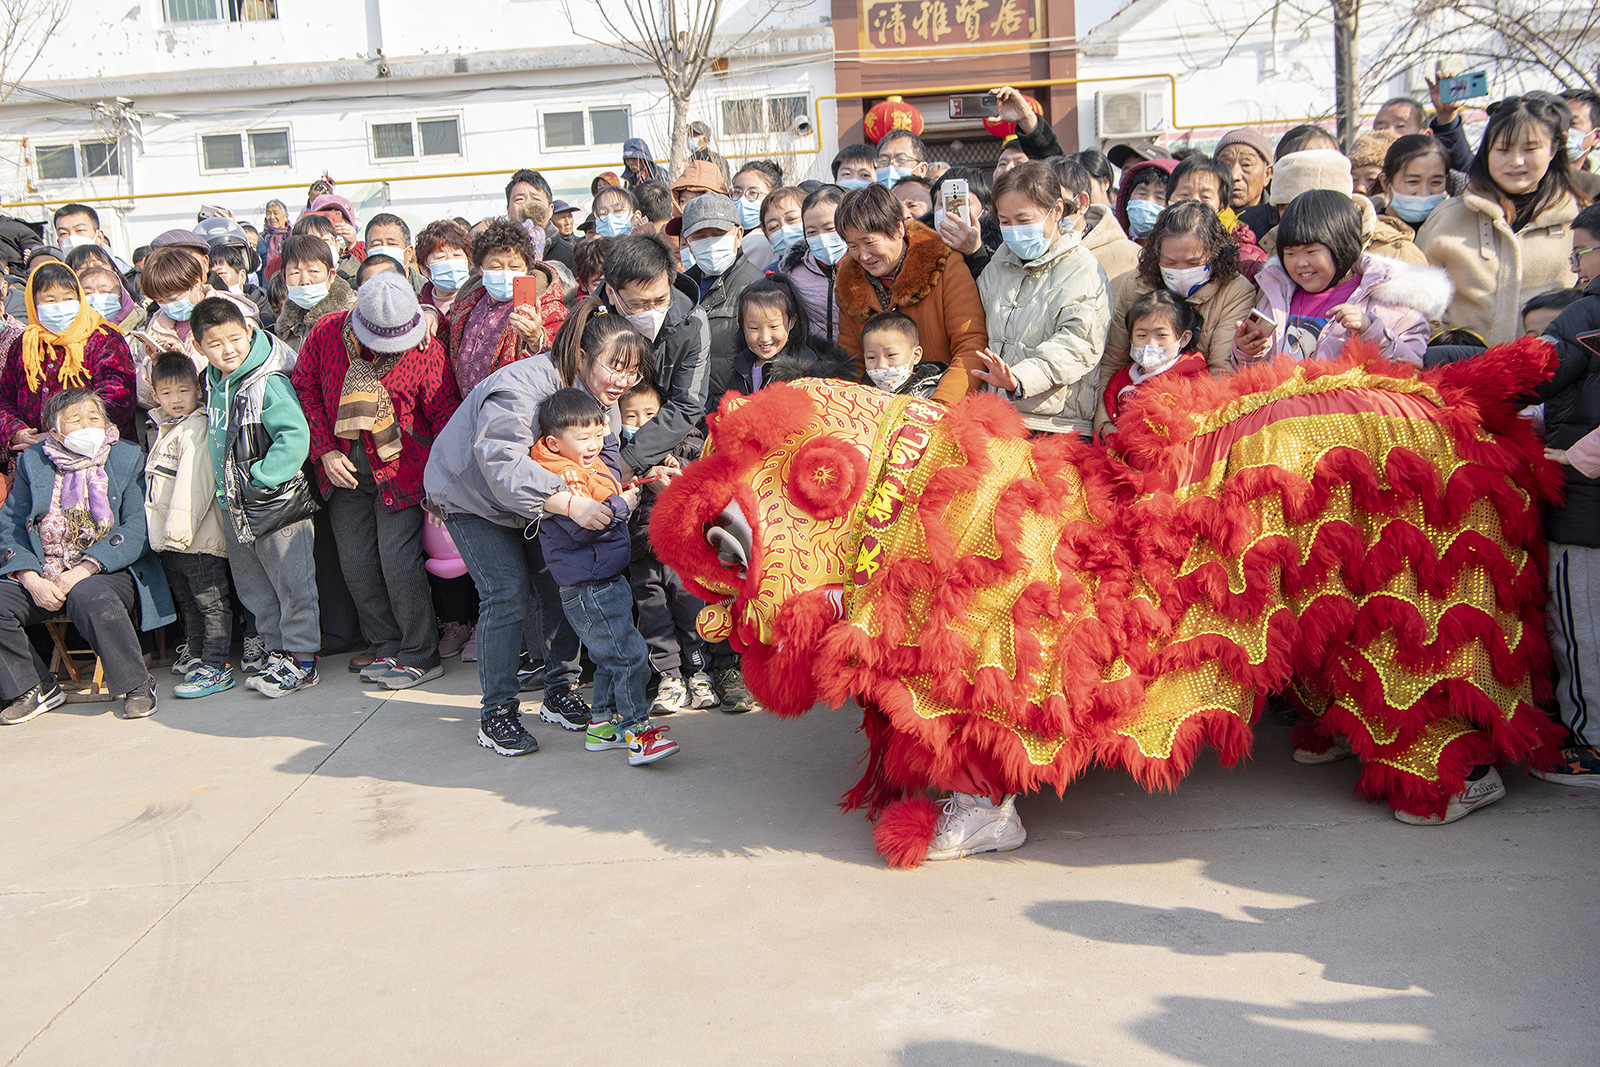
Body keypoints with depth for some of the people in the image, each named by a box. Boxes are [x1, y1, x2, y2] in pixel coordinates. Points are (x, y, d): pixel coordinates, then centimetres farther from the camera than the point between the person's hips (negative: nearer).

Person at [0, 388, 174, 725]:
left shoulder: (129, 459, 4)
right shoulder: (33, 461, 11)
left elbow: (137, 531, -6)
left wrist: (84, 570, -19)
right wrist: (31, 580, -12)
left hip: (109, 572, -4)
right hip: (41, 577, 4)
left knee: (88, 597, -36)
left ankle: (137, 685, -17)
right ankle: (33, 688, -2)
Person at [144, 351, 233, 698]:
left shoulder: (197, 428, -10)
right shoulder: (160, 431, 18)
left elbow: (193, 484, -19)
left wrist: (179, 529, -24)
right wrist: (161, 532, 19)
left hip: (197, 538, -9)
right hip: (167, 539, 9)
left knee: (211, 601, -6)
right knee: (186, 601, 19)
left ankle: (215, 667, -7)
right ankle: (194, 653, 31)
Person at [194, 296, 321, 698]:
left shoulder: (268, 382, -17)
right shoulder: (213, 382, 7)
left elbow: (295, 436, -24)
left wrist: (263, 479, -22)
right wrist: (227, 489, 14)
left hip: (277, 502, -8)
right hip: (234, 506, 9)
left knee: (292, 583, 0)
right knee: (253, 588, 15)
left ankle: (301, 658, 9)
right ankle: (276, 651, 27)